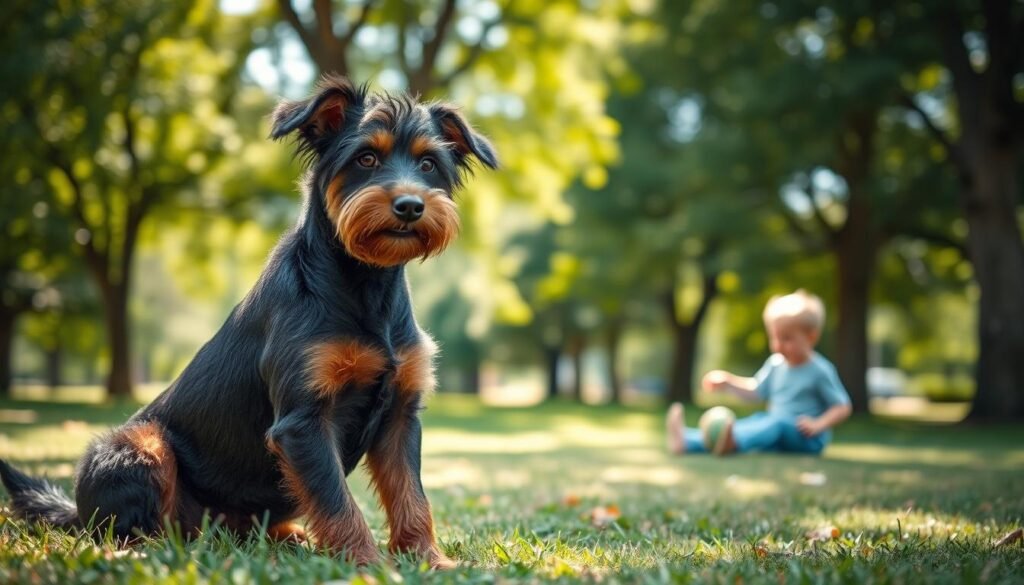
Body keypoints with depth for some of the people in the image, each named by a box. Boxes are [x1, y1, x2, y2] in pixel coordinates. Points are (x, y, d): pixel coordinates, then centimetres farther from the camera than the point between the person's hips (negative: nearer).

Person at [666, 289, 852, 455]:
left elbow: (843, 407, -5)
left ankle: (732, 442, -67)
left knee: (778, 423, -35)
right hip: (776, 433, 6)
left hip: (807, 438, -6)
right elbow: (755, 390, 24)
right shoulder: (776, 364, 10)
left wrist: (819, 424, -20)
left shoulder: (820, 371, -7)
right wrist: (727, 382, 10)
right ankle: (687, 439, -44)